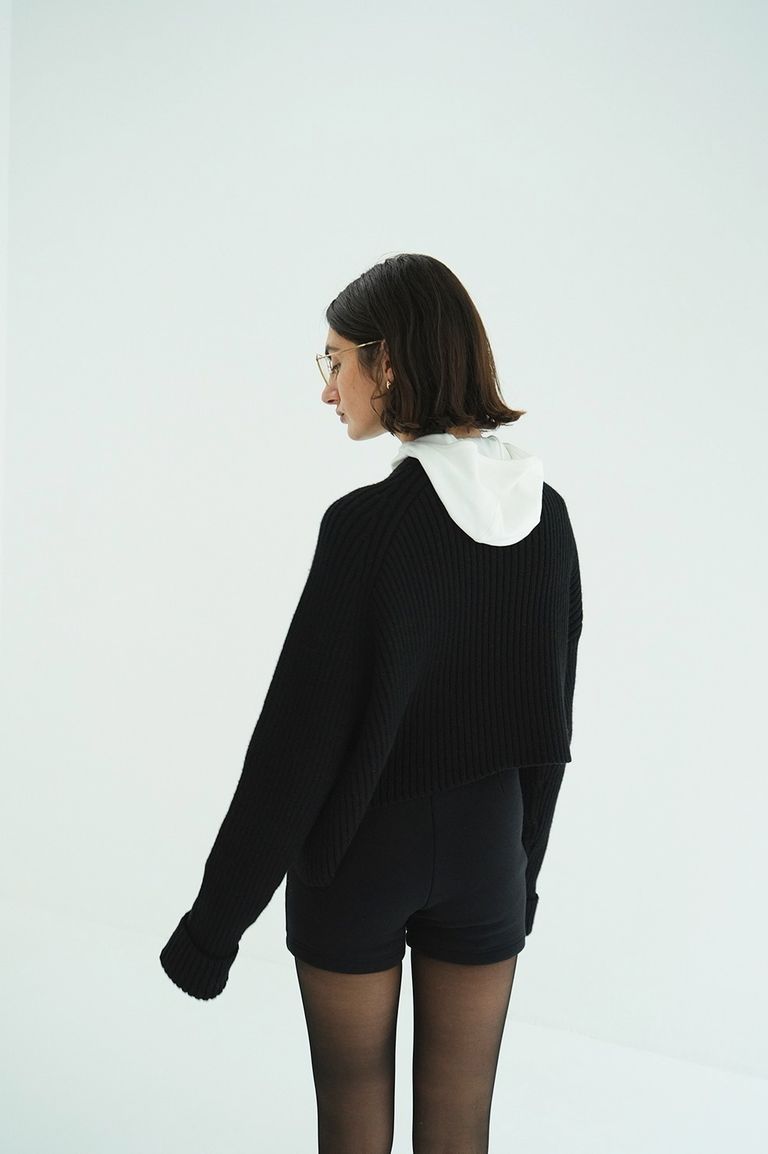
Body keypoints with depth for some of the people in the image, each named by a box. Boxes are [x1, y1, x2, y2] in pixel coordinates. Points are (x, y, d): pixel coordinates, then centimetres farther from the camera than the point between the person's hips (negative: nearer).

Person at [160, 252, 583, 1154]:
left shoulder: (369, 522, -21)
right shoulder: (545, 515, -3)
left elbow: (300, 738, -19)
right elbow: (551, 717, 5)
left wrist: (214, 924, -10)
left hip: (360, 856, -4)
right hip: (487, 852, 5)